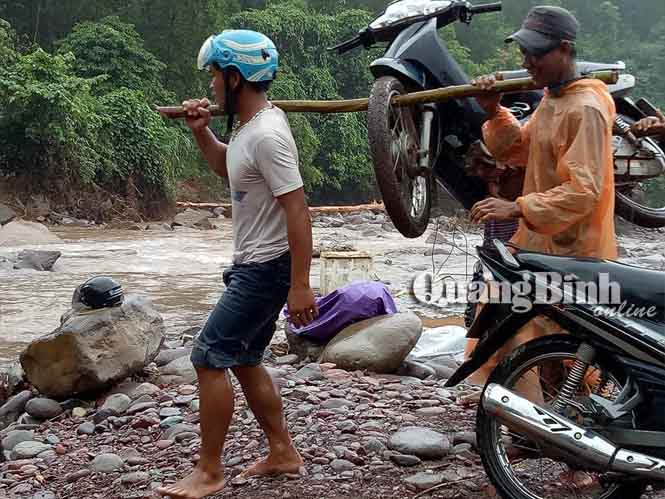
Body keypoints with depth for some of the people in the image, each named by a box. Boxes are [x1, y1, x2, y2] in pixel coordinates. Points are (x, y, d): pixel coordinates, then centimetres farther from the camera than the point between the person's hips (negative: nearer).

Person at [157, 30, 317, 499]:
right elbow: (229, 168, 29)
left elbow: (298, 210, -26)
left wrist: (300, 285, -26)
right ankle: (283, 452, 27)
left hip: (266, 269, -10)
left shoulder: (267, 135, -22)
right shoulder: (249, 125, 9)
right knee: (244, 360, 17)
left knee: (210, 357, -6)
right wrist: (201, 131, 11)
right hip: (253, 265, 10)